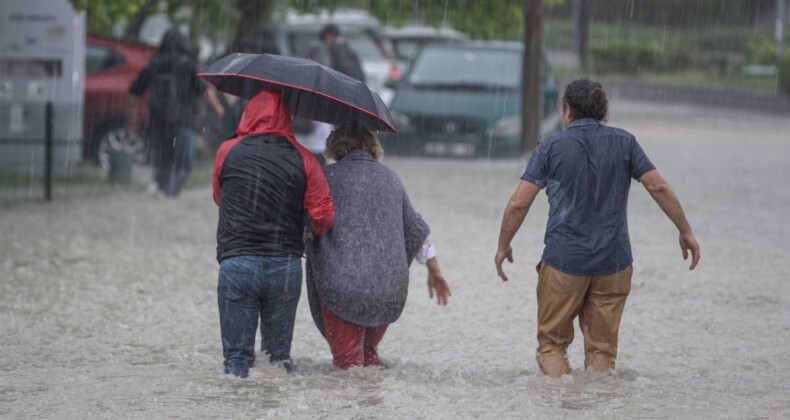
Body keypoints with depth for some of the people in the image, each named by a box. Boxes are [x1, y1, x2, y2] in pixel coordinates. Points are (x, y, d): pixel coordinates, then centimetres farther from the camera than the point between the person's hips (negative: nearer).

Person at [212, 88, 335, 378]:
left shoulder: (228, 152, 1)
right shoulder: (303, 160, 0)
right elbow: (323, 216, -1)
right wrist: (316, 232, 20)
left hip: (236, 263, -1)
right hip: (285, 265, 1)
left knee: (237, 355, 3)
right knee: (280, 351, 13)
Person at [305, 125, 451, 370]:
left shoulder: (326, 176, 1)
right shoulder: (390, 179, 16)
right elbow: (415, 230, 23)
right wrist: (434, 270, 33)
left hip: (341, 286, -4)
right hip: (390, 289, 4)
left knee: (347, 361, -5)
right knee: (369, 351, 21)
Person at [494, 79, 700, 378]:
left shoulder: (551, 146, -1)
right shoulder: (623, 142, 4)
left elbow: (518, 204, -4)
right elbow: (659, 187, -2)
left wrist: (503, 246, 9)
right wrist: (686, 232, 6)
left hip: (563, 260, -2)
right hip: (613, 261, 2)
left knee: (552, 343, 8)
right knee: (602, 348, 10)